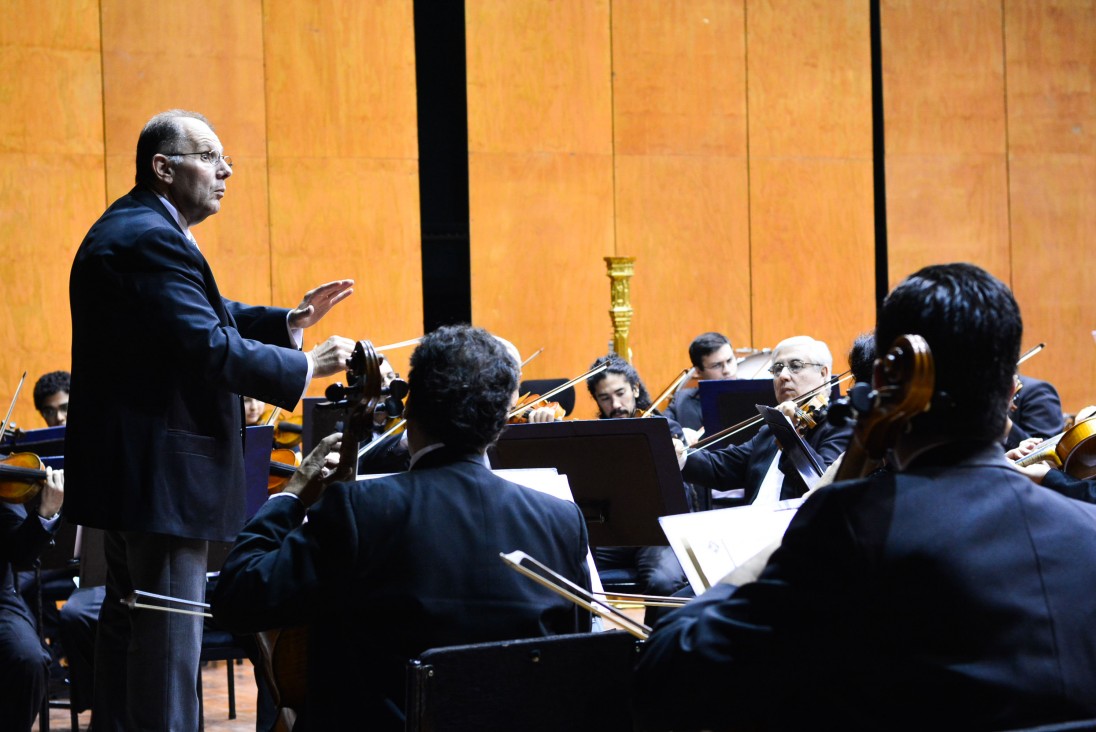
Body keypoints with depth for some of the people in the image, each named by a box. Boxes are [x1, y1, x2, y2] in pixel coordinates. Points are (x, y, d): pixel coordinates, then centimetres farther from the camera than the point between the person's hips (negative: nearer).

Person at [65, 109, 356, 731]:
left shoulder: (138, 230, 15)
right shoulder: (150, 240, -20)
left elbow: (207, 316, 19)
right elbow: (211, 349, -28)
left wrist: (289, 322, 7)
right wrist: (308, 366, -19)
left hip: (130, 470, 11)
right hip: (160, 475, -11)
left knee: (130, 623, 18)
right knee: (170, 637, -6)